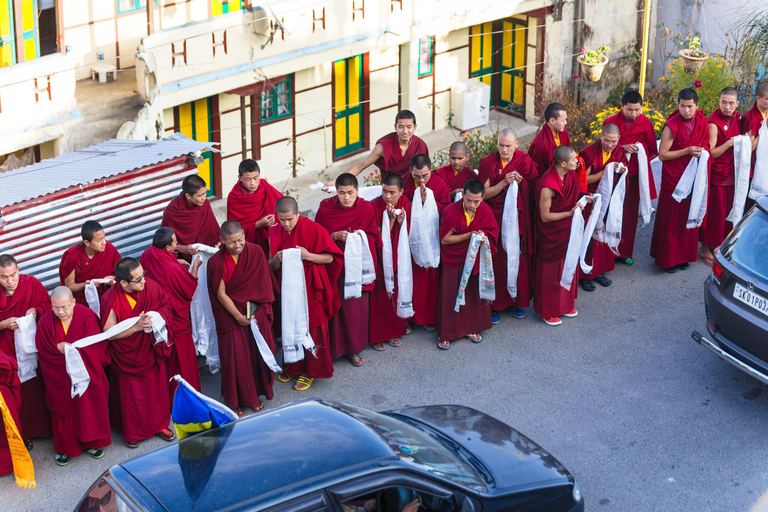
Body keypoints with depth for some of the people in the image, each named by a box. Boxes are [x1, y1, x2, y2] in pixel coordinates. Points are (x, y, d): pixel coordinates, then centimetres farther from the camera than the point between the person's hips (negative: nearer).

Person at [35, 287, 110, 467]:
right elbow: (42, 351, -8)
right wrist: (59, 348, -25)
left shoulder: (87, 316, -13)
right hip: (60, 377, 0)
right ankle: (65, 448, 28)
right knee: (64, 410, 10)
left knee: (90, 406, 13)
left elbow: (95, 345, -17)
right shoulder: (46, 322, -11)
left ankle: (91, 442, 34)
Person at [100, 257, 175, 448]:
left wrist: (156, 316, -22)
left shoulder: (150, 286, -17)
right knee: (131, 394, 13)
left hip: (151, 351, 4)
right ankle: (132, 432, 36)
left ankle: (158, 425, 42)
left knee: (156, 389, 19)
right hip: (127, 357, -4)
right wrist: (136, 327, -30)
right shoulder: (111, 300, -27)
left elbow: (166, 305, 0)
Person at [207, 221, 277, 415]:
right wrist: (239, 317, -12)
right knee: (235, 357, 1)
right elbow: (221, 294, -12)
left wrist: (254, 310, -9)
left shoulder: (256, 252, -8)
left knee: (257, 353, 8)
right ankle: (234, 399, 19)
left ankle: (255, 394, 28)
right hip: (230, 314, -3)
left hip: (256, 312, 3)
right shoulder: (216, 262, -16)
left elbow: (263, 284, -2)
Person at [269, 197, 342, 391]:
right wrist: (277, 259, -19)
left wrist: (308, 256, -25)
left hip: (310, 287, -4)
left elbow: (330, 258, -10)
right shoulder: (275, 232, 0)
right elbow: (272, 267, 4)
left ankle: (311, 371, 19)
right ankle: (293, 366, 31)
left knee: (312, 329, 4)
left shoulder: (313, 229, -14)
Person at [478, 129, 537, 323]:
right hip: (494, 219, -2)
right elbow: (484, 193, -9)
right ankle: (494, 304, 11)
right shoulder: (487, 163, -7)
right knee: (496, 261, 0)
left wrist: (519, 180, -18)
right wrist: (504, 183, -21)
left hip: (518, 218, 2)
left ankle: (515, 302, 21)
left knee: (518, 261, 6)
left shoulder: (524, 161, -3)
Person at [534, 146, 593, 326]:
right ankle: (548, 312, 27)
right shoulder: (547, 186, -31)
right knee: (551, 273, 9)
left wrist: (583, 198, -9)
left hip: (568, 231, 7)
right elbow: (545, 216, -22)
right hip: (551, 235, -7)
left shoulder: (571, 175, -8)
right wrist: (570, 213, -28)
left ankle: (565, 304, 40)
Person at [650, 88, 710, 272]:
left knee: (688, 217, 12)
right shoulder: (672, 126, -17)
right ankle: (667, 259, 13)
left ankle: (683, 256, 25)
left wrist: (701, 151, -7)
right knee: (670, 219, 2)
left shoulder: (701, 121, -1)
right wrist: (687, 151, -19)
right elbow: (662, 155, -14)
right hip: (673, 178, -5)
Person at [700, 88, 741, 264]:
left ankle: (717, 245, 27)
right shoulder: (714, 124, -18)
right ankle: (705, 249, 13)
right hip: (715, 175, -7)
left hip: (730, 174, 7)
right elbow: (710, 153, -17)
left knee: (726, 211, 12)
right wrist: (729, 144, -26)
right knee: (712, 212, 0)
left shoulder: (736, 119, 5)